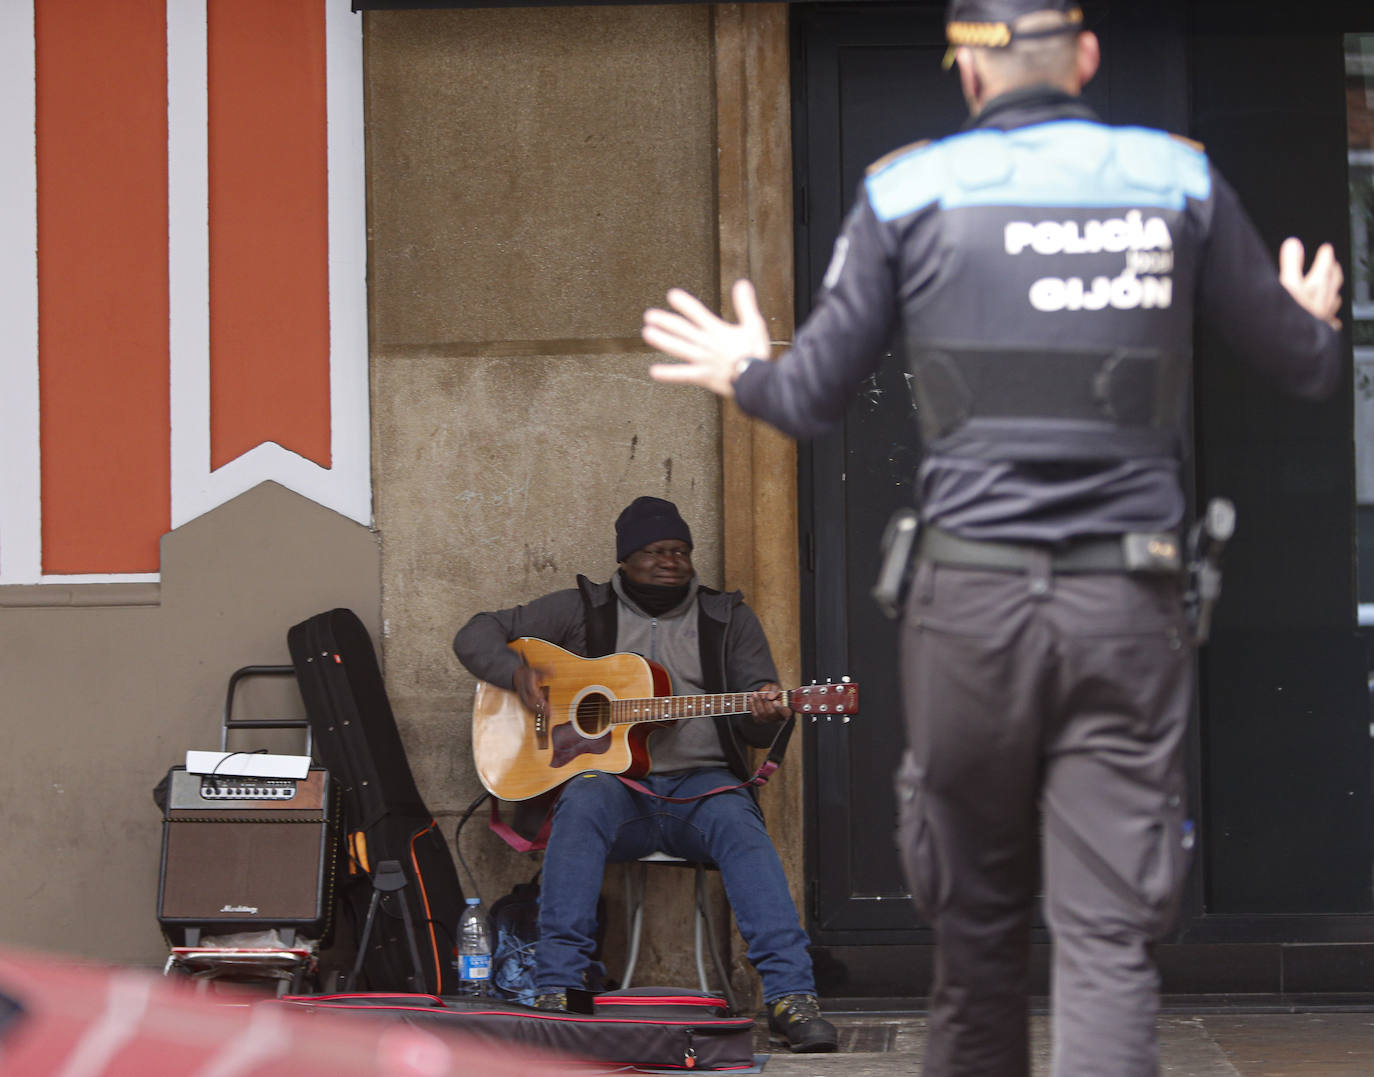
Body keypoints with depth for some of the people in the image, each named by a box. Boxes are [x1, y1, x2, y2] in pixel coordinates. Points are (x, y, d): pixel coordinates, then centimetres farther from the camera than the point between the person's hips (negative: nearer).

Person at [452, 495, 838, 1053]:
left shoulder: (727, 619, 16)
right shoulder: (583, 609, 13)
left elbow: (757, 729, 12)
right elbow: (476, 635, 15)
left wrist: (765, 714, -13)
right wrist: (518, 674, -6)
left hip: (700, 782, 1)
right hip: (612, 779, 0)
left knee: (739, 825, -34)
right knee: (583, 802, -36)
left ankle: (790, 996, -44)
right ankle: (557, 986, -39)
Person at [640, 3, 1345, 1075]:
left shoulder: (908, 191, 1)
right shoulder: (1179, 180, 4)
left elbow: (813, 400, 3)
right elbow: (1306, 368, 10)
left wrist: (745, 371, 25)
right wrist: (1318, 322, 34)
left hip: (974, 594, 0)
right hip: (1127, 603, 0)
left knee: (978, 917, 15)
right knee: (1109, 940, -2)